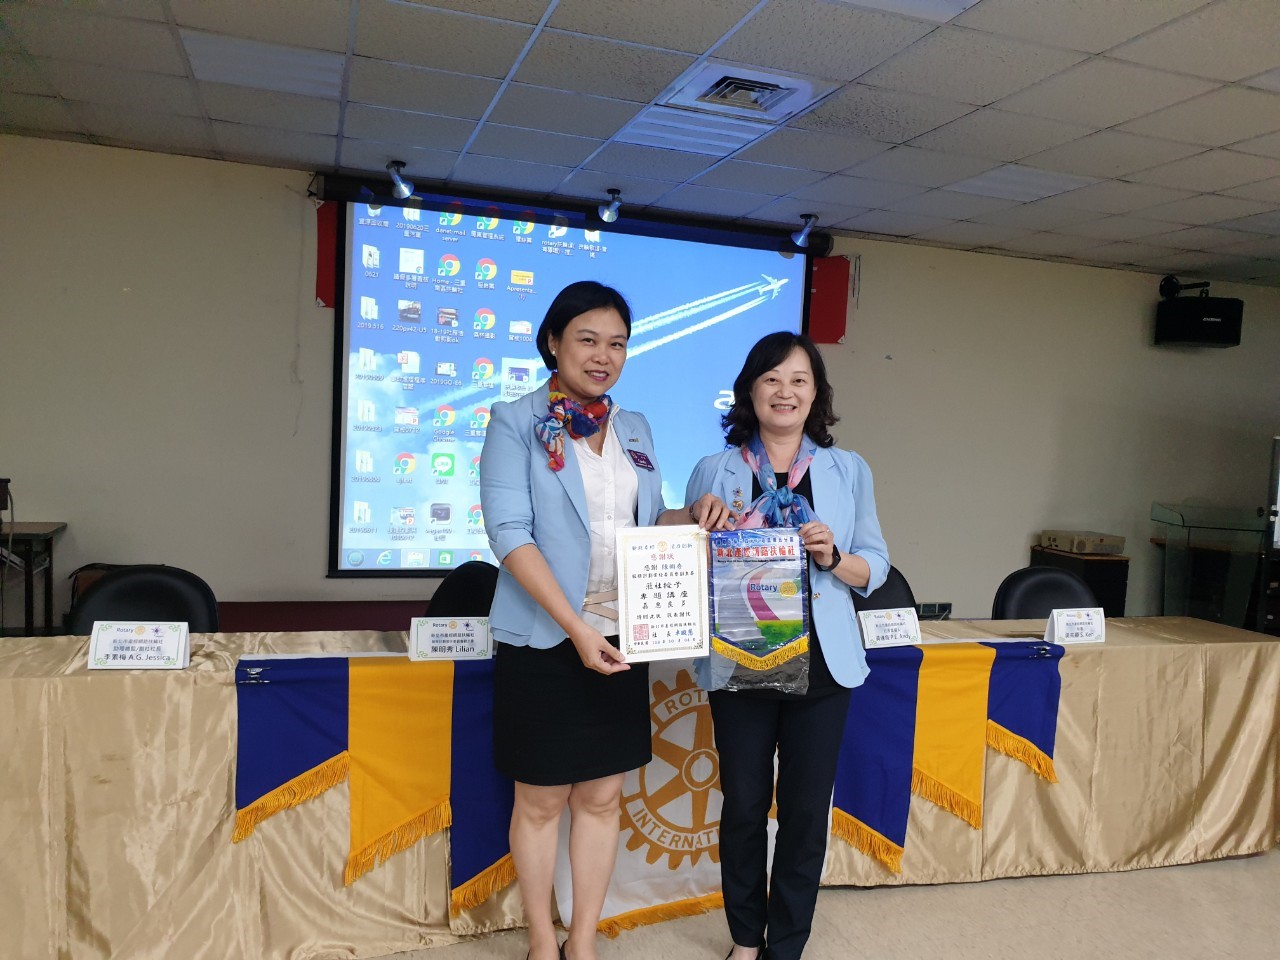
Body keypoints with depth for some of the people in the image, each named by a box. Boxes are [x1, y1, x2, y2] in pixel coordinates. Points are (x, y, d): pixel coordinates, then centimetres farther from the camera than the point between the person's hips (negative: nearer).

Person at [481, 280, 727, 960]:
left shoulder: (634, 430, 11)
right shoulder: (516, 424, -6)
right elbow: (510, 533, -14)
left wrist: (693, 516, -6)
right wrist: (577, 628, -21)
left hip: (621, 638, 5)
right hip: (545, 639, -5)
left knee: (602, 797, 13)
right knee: (541, 801, 9)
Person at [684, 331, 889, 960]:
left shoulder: (848, 471, 5)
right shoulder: (714, 472, 2)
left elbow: (875, 567, 5)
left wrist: (834, 559, -15)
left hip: (822, 662, 1)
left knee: (806, 810, 7)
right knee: (744, 806, 9)